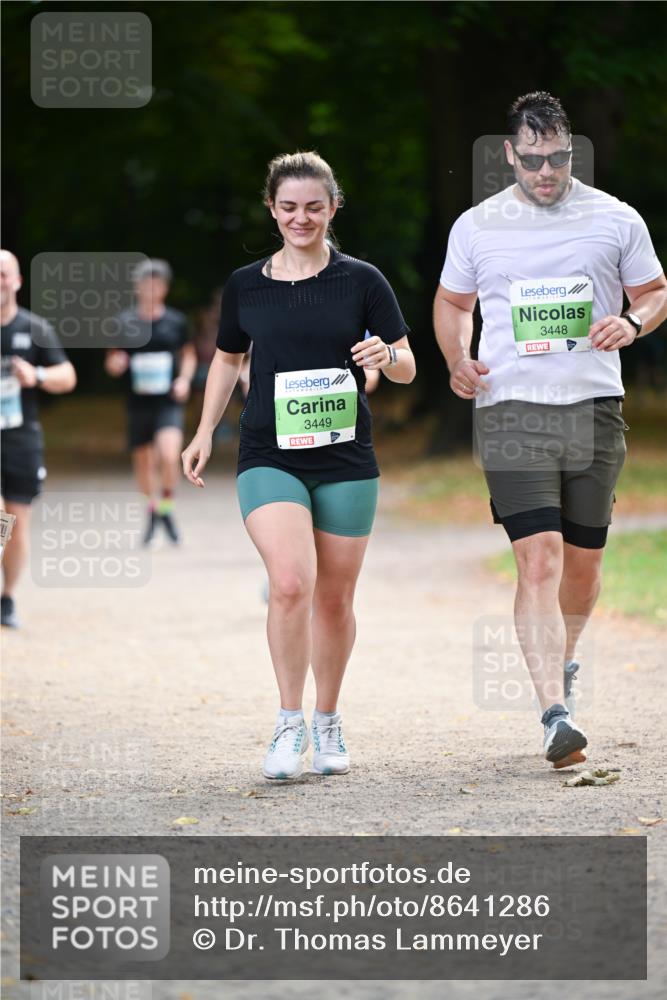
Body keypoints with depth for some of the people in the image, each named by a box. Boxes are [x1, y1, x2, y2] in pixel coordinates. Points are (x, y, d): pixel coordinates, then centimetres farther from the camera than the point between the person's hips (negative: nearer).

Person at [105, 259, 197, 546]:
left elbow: (189, 355, 16)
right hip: (138, 403, 2)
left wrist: (184, 378, -1)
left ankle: (167, 508, -1)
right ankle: (152, 511, 33)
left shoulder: (176, 321, 2)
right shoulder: (125, 322, 2)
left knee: (169, 456, -22)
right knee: (143, 463, 9)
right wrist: (115, 363, -13)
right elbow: (112, 363, 9)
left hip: (169, 402, -2)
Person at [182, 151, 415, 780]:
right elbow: (228, 359, 20)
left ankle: (327, 723, 26)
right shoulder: (245, 285, 5)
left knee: (333, 599, 7)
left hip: (345, 459, 0)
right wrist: (204, 434, 13)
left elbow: (407, 368, 3)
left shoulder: (361, 281, 1)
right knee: (290, 584, -20)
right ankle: (289, 723, -8)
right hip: (269, 458, 0)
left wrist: (385, 356, -20)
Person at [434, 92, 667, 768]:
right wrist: (457, 361, 0)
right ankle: (556, 714, -21)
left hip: (595, 408, 2)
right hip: (510, 410, -2)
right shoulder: (476, 226, 6)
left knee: (583, 561, 11)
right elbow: (451, 302, 19)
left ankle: (562, 661, 41)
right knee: (539, 561, -15)